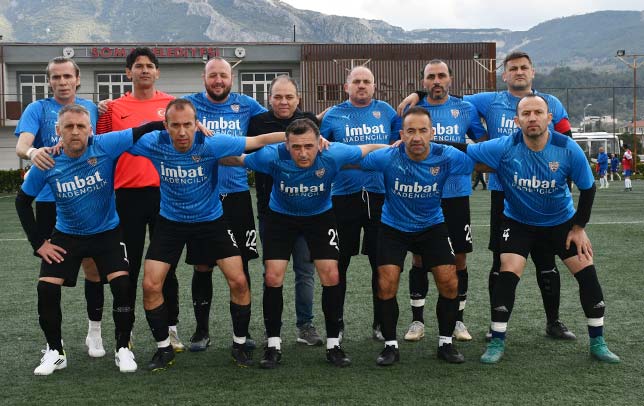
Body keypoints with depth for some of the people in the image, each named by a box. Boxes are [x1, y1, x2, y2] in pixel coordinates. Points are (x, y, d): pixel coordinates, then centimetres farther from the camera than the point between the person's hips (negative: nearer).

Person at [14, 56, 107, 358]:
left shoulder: (90, 108, 8)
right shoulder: (38, 109, 0)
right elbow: (22, 144, -15)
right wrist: (32, 152, -37)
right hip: (50, 201, -1)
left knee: (93, 266, 2)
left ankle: (94, 332, 16)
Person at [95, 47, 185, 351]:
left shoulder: (172, 105, 6)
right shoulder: (113, 108, 6)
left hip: (165, 191, 0)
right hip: (127, 194, 0)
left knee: (166, 264, 7)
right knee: (129, 265, 7)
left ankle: (170, 327, 16)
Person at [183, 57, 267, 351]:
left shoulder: (246, 105, 6)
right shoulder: (190, 104, 3)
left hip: (237, 195, 1)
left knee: (240, 264, 6)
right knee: (202, 265, 6)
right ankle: (201, 330, 18)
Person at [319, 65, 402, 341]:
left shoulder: (385, 111, 9)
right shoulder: (333, 115, 5)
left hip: (380, 194, 1)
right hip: (344, 195, -1)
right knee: (339, 263, 6)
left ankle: (381, 323, 18)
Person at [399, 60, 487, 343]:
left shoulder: (465, 109, 5)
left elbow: (484, 143, 12)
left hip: (457, 195, 1)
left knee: (459, 258, 5)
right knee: (419, 258, 4)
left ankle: (458, 320, 19)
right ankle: (417, 320, 16)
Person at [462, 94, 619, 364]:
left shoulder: (569, 149, -22)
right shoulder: (504, 148, -25)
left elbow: (587, 188, -7)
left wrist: (579, 227, -4)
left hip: (562, 222, 1)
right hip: (519, 223, -1)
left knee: (587, 273, -5)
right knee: (508, 274, -16)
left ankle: (598, 342, 12)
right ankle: (497, 342, 0)